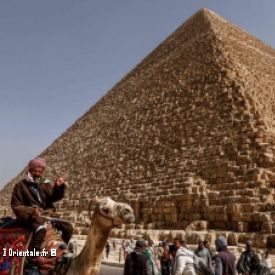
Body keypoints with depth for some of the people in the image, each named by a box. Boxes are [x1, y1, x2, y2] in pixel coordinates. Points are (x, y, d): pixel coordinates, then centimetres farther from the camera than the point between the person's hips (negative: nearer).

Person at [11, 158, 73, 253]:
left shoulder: (45, 184, 11)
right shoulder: (20, 186, 1)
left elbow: (54, 197, -3)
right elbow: (16, 206, -2)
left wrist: (58, 187, -25)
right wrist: (31, 211, -19)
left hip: (47, 216, 6)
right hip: (30, 217, -5)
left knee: (68, 227, -2)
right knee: (41, 228, -37)